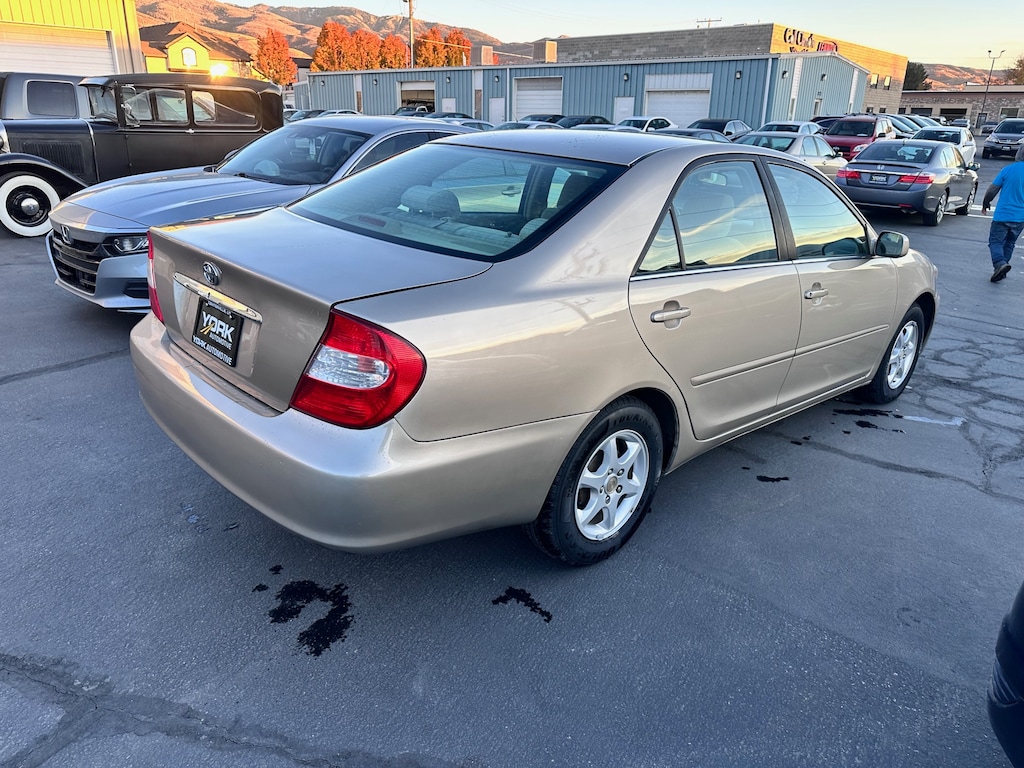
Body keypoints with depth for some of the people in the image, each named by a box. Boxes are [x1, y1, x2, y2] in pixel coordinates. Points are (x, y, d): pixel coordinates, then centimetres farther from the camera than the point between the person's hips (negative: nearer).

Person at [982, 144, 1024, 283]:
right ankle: (1001, 270, 19)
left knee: (995, 241, 0)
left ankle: (1000, 263, -25)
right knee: (1009, 243, 17)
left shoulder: (1008, 170, -8)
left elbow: (992, 190, -5)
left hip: (1003, 214, -3)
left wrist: (985, 204, 11)